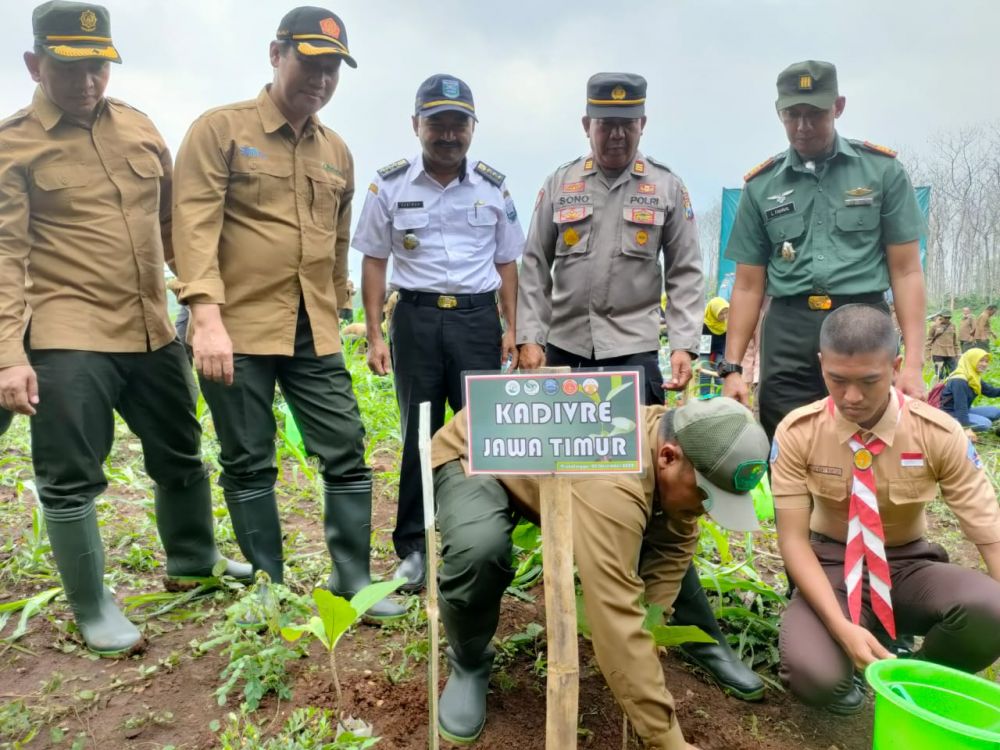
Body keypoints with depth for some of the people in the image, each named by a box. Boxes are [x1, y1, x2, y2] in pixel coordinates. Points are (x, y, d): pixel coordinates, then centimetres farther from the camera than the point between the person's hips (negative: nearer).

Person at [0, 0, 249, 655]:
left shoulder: (139, 128, 11)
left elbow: (173, 222, 16)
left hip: (153, 332, 5)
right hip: (68, 340, -5)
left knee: (182, 458, 17)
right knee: (71, 480, 3)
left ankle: (193, 562, 40)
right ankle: (93, 610, 22)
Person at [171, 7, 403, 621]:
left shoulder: (338, 152, 14)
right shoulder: (220, 130, -2)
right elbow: (195, 225, -12)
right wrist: (207, 315, -22)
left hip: (314, 334, 5)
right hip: (238, 328, -4)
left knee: (347, 452, 3)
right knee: (249, 465, 6)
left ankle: (353, 578, 18)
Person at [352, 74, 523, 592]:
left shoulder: (494, 188, 7)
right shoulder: (390, 186, 2)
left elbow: (506, 263, 11)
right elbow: (373, 262, 3)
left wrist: (511, 328, 3)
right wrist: (375, 335, -3)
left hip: (478, 317, 1)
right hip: (416, 317, -1)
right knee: (418, 434, 7)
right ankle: (414, 548, 18)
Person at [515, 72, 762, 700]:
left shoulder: (667, 188, 6)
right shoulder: (560, 185, 9)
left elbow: (685, 274, 3)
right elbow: (534, 267, 7)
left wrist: (685, 344, -8)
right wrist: (529, 336, -2)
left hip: (633, 351, -2)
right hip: (563, 348, 2)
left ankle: (698, 629, 4)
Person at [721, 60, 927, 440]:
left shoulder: (883, 170, 4)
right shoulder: (760, 186, 8)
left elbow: (905, 271, 3)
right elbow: (748, 286, 9)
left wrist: (914, 362, -7)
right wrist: (731, 367, 3)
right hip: (788, 338, 1)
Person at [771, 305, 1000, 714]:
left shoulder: (940, 434, -14)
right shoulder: (797, 433, -16)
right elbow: (793, 539, -15)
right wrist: (842, 626, -29)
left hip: (909, 568, 2)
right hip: (832, 567, -1)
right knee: (815, 676, -30)